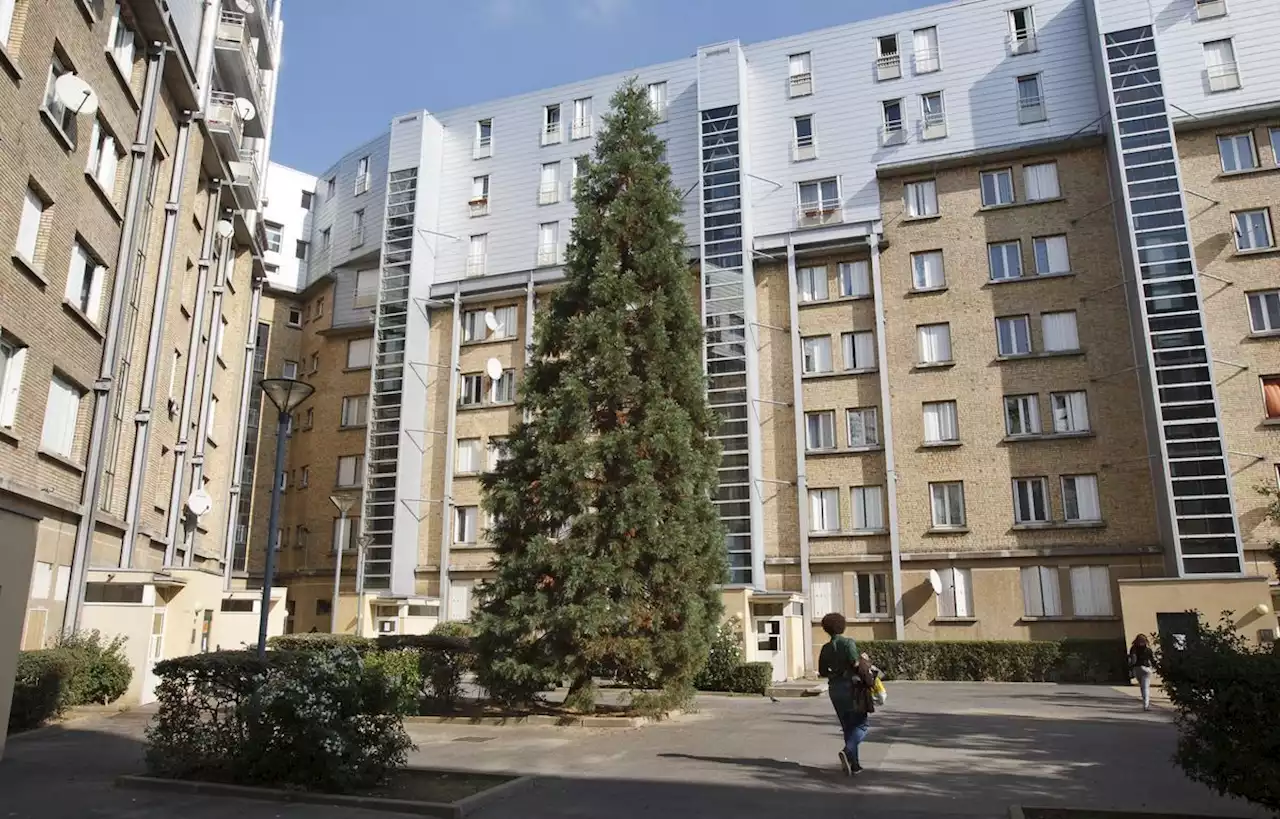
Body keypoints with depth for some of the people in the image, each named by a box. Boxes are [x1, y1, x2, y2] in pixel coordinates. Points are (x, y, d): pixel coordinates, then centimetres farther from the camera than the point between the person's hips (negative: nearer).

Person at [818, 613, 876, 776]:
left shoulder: (825, 648, 5)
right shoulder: (848, 642, -10)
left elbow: (822, 671, 8)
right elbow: (855, 662, -21)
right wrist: (866, 665, 0)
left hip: (834, 688, 5)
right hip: (851, 687, -5)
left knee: (848, 727, 14)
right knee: (861, 725, 2)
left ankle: (854, 764, 13)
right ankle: (847, 752, -22)